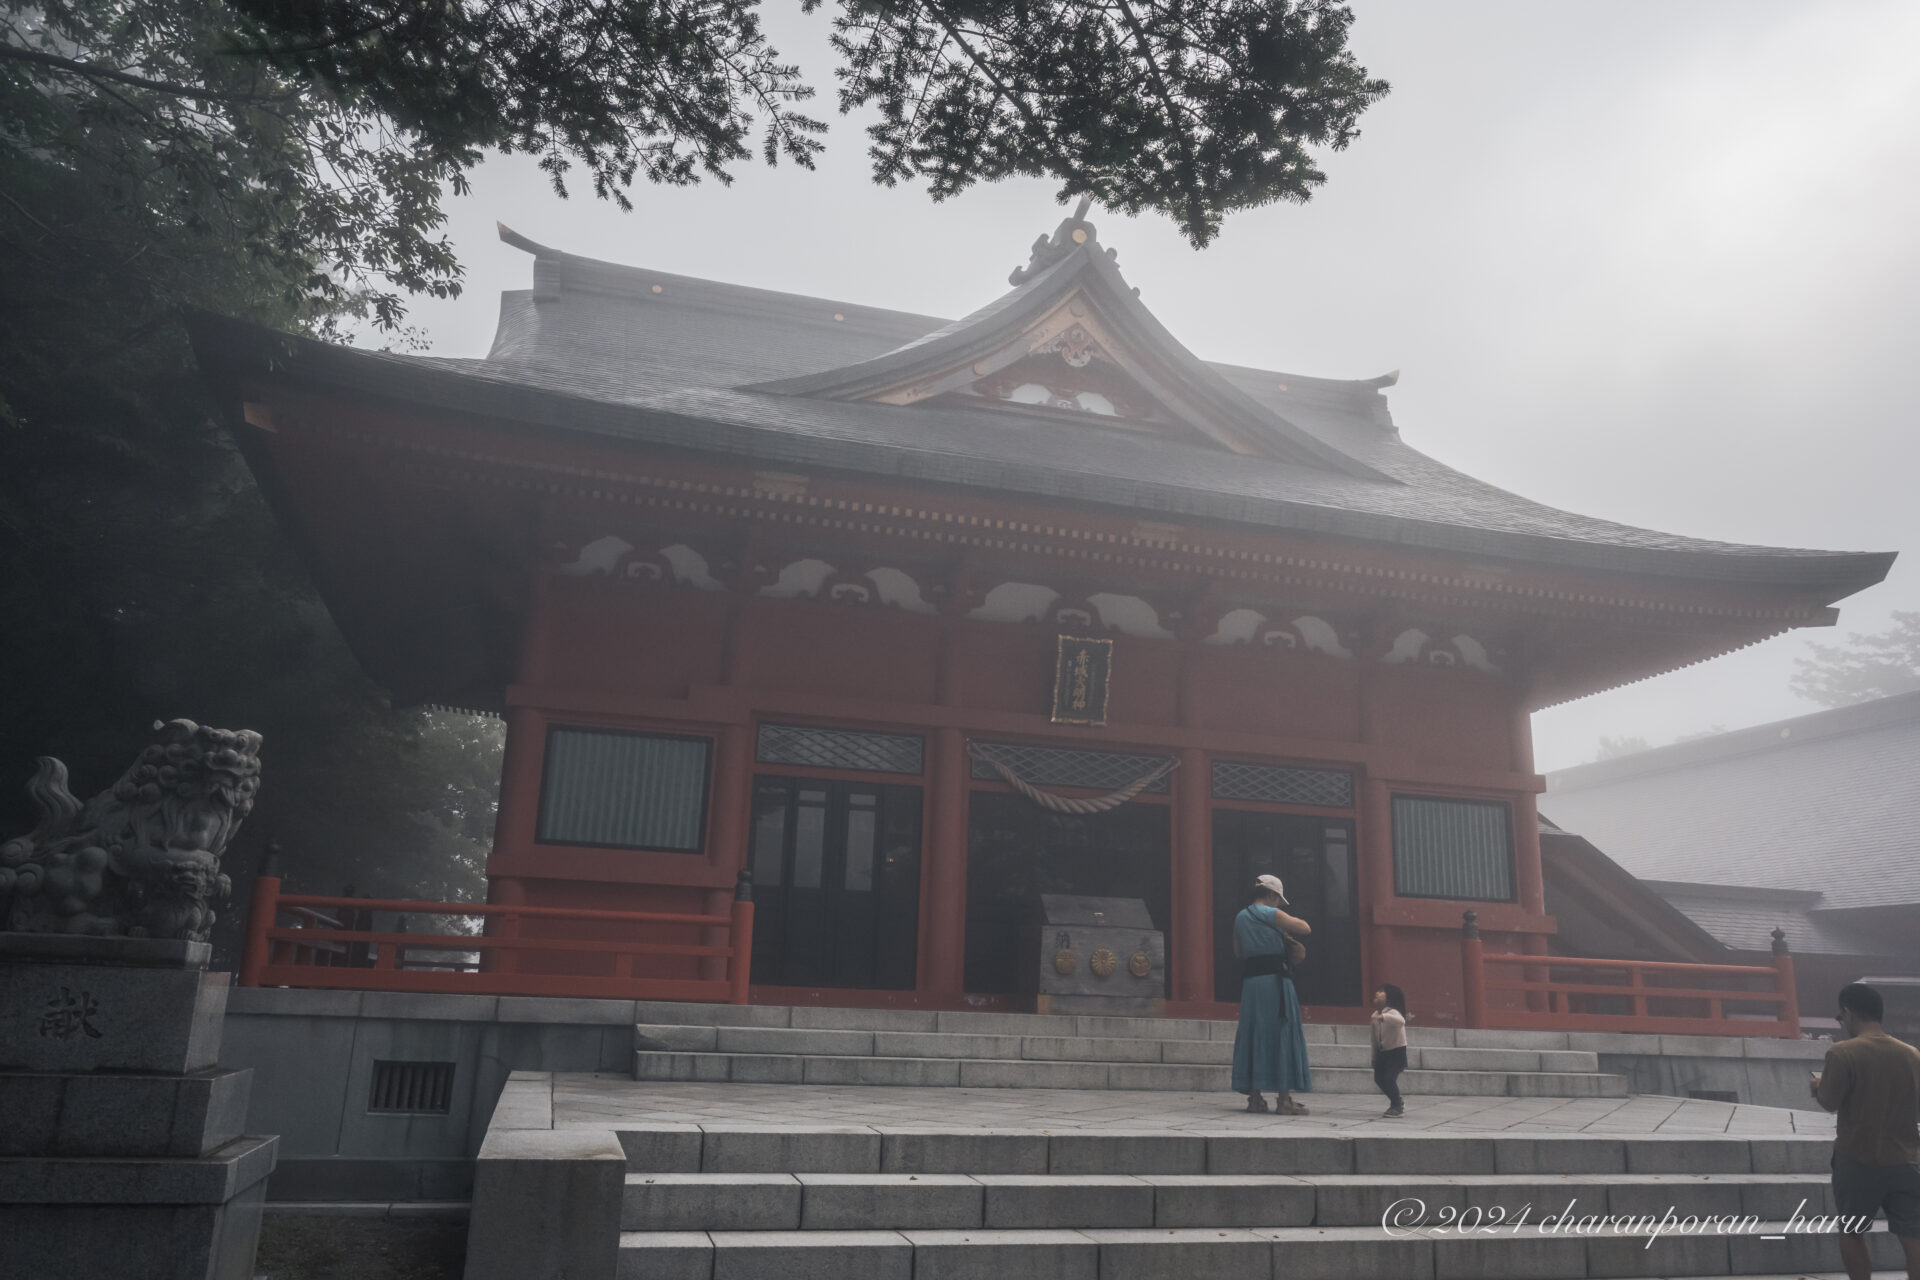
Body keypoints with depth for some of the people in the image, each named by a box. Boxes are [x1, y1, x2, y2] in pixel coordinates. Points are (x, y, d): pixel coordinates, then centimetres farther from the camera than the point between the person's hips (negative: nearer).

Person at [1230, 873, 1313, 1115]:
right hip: (1275, 978, -6)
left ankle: (1255, 1097, 8)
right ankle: (1284, 1099, -2)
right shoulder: (1272, 914, -4)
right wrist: (1285, 927, 16)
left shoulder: (1240, 918, 15)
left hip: (1250, 980, 6)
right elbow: (1306, 928, -1)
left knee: (1254, 1035, 9)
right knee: (1282, 1034, -1)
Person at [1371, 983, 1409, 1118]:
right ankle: (1397, 1105, 33)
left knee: (1389, 1078, -18)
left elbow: (1401, 1021, -48)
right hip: (1383, 1052, 8)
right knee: (1379, 1078, 11)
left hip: (1397, 1051, -8)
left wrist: (1383, 1017, -63)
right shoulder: (1375, 1015, 0)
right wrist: (1374, 1056, 14)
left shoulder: (1392, 1013, -22)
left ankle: (1396, 1107, 4)